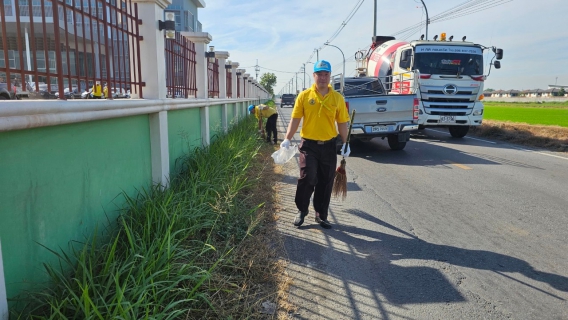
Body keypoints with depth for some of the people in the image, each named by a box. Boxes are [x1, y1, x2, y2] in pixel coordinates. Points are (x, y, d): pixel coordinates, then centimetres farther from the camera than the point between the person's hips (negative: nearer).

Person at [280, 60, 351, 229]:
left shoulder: (337, 98, 3)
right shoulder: (304, 95, -1)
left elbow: (342, 123, 7)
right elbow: (295, 119, -2)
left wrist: (345, 143, 3)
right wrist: (287, 139, -10)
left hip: (329, 146, 2)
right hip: (309, 145, -2)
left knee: (325, 183, 8)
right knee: (307, 178, -6)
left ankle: (321, 215, 23)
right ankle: (302, 210, 18)